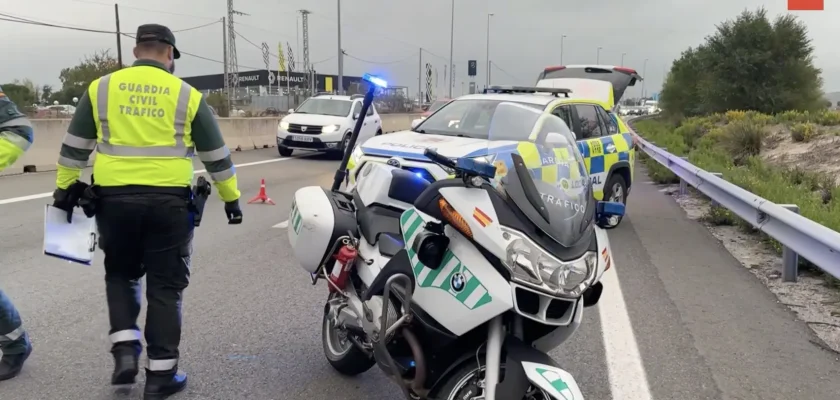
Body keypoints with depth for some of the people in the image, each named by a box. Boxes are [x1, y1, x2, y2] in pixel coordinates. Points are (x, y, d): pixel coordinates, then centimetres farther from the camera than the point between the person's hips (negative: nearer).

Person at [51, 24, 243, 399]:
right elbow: (216, 155, 7)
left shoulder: (101, 88, 8)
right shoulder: (186, 95, 4)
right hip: (168, 200, -1)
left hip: (114, 197, 2)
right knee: (165, 286, 7)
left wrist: (64, 189, 24)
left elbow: (75, 146, 12)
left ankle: (124, 350, 12)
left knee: (121, 274, 23)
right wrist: (231, 197, 16)